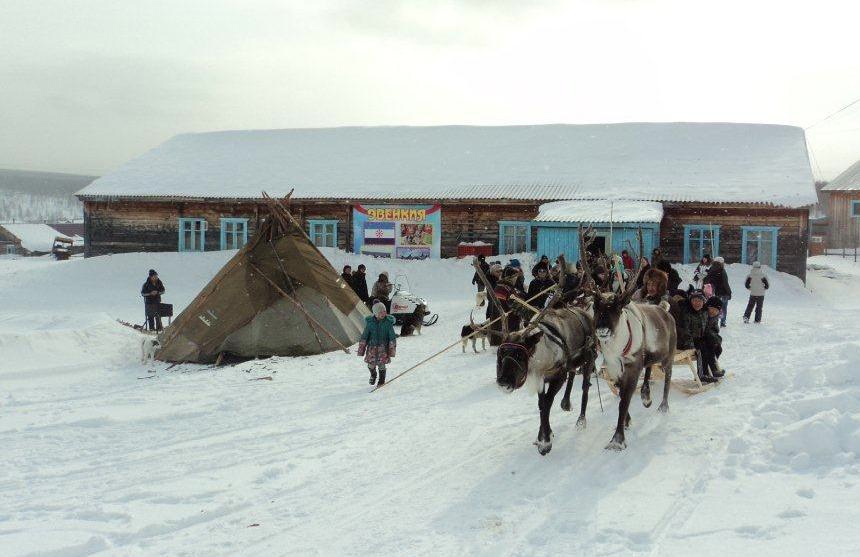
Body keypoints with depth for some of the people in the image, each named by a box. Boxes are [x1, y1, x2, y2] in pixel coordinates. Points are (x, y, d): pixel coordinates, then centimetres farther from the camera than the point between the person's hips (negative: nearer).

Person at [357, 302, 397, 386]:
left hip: (383, 346, -1)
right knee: (371, 363, 0)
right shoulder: (370, 322, -7)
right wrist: (361, 348, 1)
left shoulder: (388, 322, -9)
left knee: (381, 364, -1)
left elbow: (392, 336, -4)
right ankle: (373, 375, 36)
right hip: (372, 346, 1)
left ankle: (382, 380, 26)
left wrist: (392, 349, -5)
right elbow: (364, 336, -1)